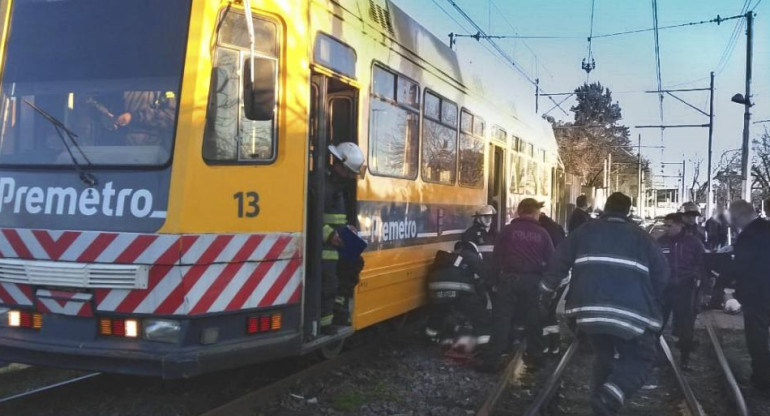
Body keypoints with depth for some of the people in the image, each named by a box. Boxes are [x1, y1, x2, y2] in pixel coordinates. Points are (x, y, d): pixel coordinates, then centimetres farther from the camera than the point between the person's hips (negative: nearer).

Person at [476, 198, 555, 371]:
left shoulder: (508, 230, -1)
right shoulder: (542, 233, 2)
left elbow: (497, 255, 3)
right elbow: (551, 259, 3)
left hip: (509, 278, -2)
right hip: (533, 279, 2)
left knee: (501, 319, -1)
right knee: (533, 319, 16)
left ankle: (492, 359, -4)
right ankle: (535, 355, 28)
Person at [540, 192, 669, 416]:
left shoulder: (585, 231, 15)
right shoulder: (641, 236, 14)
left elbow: (559, 261, 11)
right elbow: (662, 273, 12)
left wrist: (546, 291, 20)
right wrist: (651, 302, 25)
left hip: (589, 309, 3)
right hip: (631, 311, -2)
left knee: (603, 355, 23)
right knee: (640, 358, 8)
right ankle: (610, 397, -15)